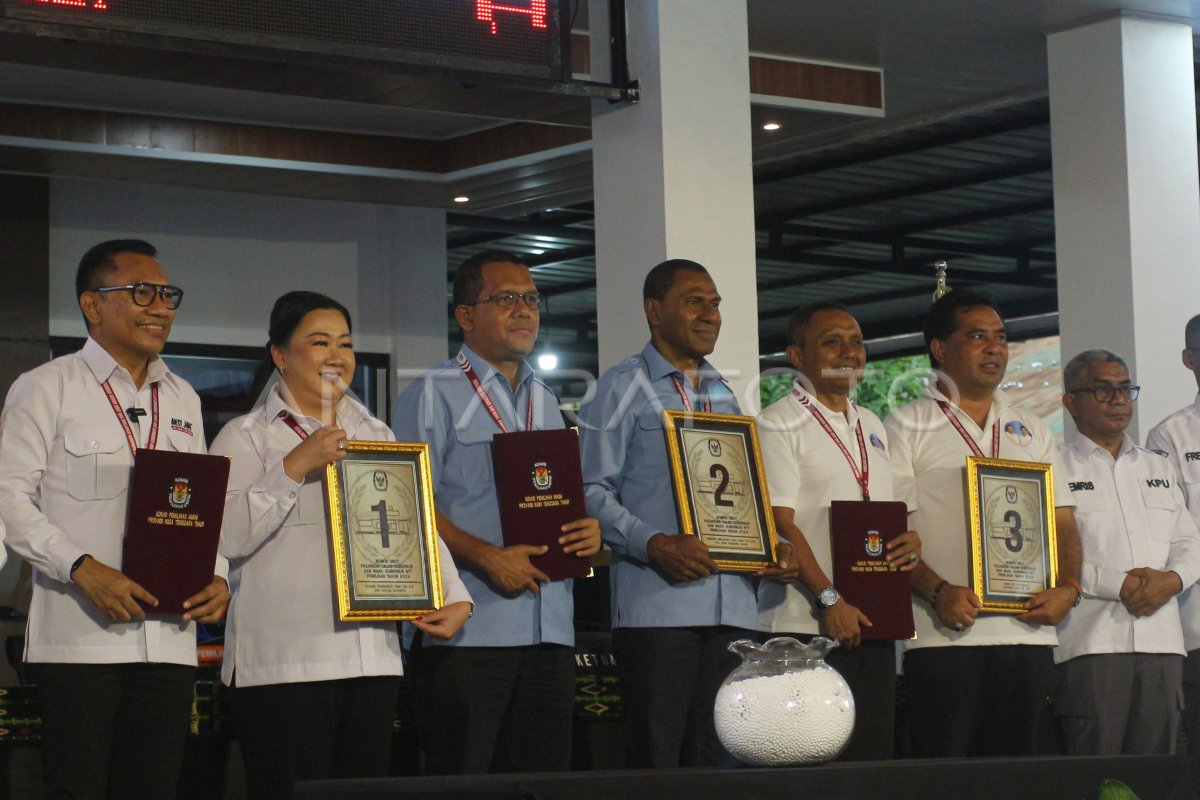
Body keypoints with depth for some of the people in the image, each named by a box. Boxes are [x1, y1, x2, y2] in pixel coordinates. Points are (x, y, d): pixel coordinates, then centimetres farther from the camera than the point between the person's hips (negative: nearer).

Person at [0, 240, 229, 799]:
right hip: (79, 634, -5)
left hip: (170, 639, 5)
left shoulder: (182, 399, 19)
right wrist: (83, 569, -18)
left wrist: (215, 576, 1)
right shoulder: (48, 388, 2)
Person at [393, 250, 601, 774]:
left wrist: (588, 531, 1)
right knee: (461, 783, -6)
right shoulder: (434, 394, 0)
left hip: (550, 629, 6)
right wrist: (487, 556, -19)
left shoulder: (545, 402, 21)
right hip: (468, 630, -6)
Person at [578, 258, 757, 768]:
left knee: (716, 758, 5)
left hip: (732, 605, 6)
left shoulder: (724, 395, 22)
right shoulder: (623, 388, 3)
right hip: (656, 602, -6)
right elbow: (593, 492, -6)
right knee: (655, 760, -7)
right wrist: (655, 544, -19)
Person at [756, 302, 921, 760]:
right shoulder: (780, 424, -4)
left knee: (875, 756, 5)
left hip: (873, 623, 7)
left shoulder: (871, 426, 19)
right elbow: (780, 523, -12)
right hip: (806, 624, -7)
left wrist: (909, 540, 1)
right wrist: (828, 601, -19)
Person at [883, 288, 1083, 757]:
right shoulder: (907, 428, 5)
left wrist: (1067, 588, -1)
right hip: (946, 634, -5)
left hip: (1029, 630, 5)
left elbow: (1063, 523, 18)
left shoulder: (1031, 431, 21)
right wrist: (938, 592, -18)